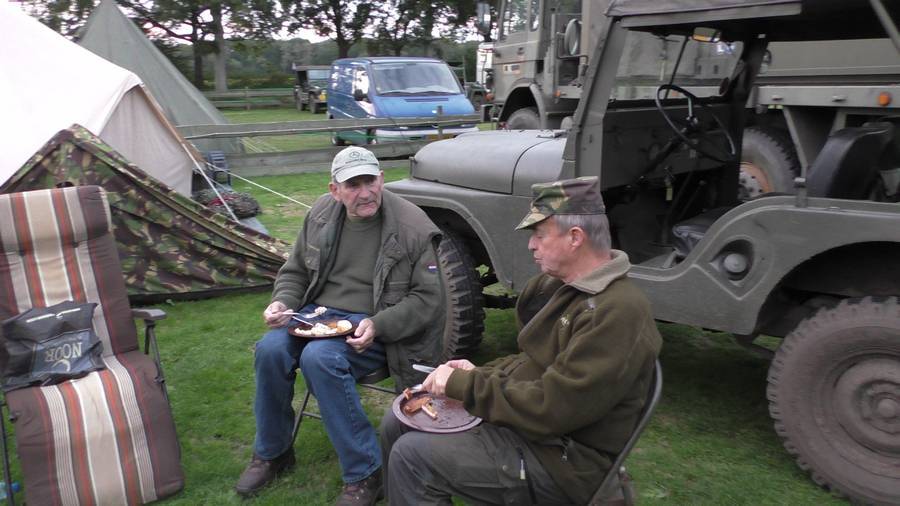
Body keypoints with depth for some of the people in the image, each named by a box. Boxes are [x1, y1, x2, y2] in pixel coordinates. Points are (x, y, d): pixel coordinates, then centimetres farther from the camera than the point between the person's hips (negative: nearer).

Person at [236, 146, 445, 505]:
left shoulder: (412, 227, -13)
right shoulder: (321, 214, 3)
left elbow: (426, 298, -10)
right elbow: (294, 272, 15)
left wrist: (378, 326, -22)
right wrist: (282, 302, -6)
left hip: (374, 327, -5)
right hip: (318, 313, 5)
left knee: (319, 357, -32)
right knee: (271, 349, -21)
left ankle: (364, 474, -16)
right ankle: (271, 452, 6)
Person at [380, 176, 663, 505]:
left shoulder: (617, 313, -25)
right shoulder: (565, 286, 6)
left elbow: (548, 409, -28)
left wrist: (461, 384, -19)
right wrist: (479, 375, -1)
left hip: (558, 463, -9)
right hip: (522, 419, 9)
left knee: (411, 456, -15)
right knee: (397, 424, 8)